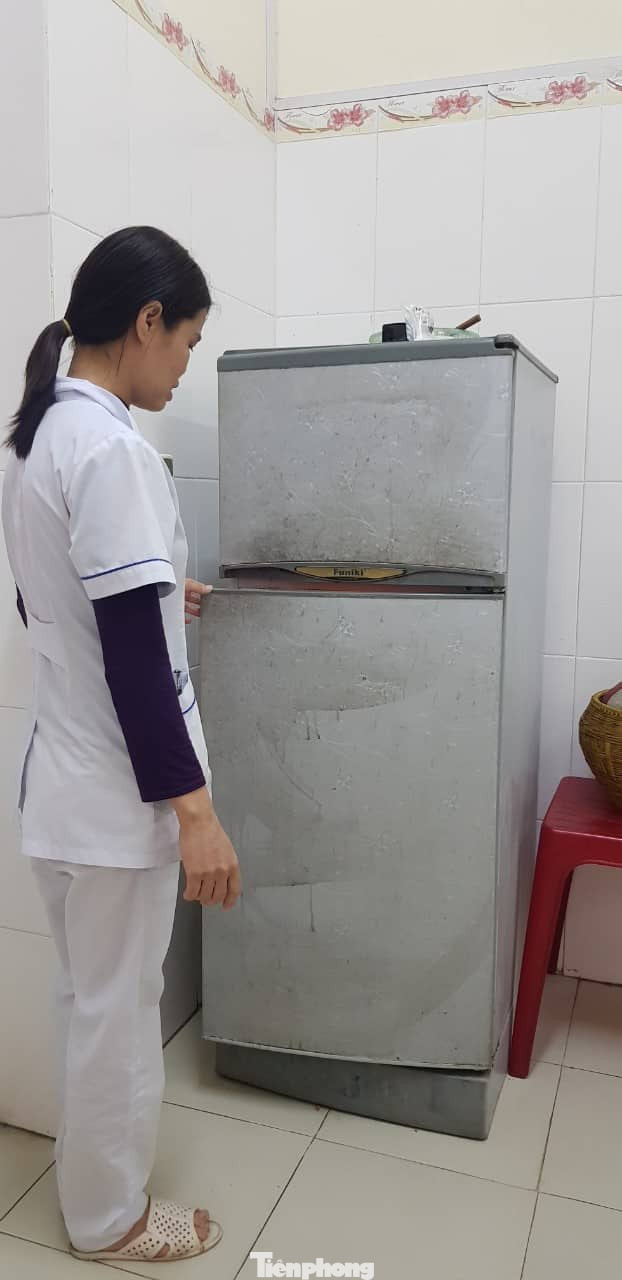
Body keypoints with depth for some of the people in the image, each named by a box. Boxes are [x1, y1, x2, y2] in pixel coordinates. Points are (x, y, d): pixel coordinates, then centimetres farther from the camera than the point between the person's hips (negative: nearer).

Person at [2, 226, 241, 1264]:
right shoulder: (112, 450, -21)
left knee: (93, 998, 25)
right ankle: (110, 1216, 33)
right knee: (117, 1008, 11)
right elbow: (133, 658, -24)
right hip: (118, 790, -9)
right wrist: (194, 807, -20)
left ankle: (95, 1160, 46)